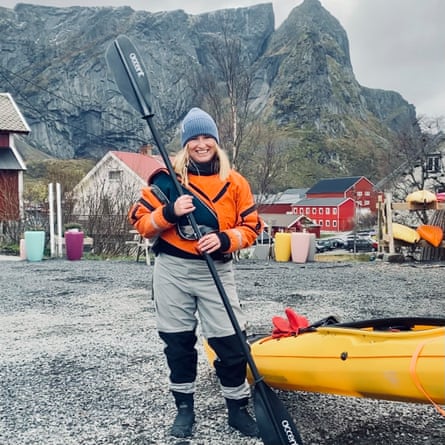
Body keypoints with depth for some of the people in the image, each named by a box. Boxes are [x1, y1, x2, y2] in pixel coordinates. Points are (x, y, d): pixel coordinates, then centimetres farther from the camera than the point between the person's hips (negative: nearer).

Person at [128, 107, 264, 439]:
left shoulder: (234, 182, 2)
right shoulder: (167, 178, -1)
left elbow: (251, 227, 3)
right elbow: (141, 221, -1)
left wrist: (224, 239, -15)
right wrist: (169, 213, -19)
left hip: (216, 271, 0)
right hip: (172, 270, 0)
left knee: (230, 342, -1)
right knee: (178, 341, 9)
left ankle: (238, 408, 19)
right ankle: (185, 408, 27)